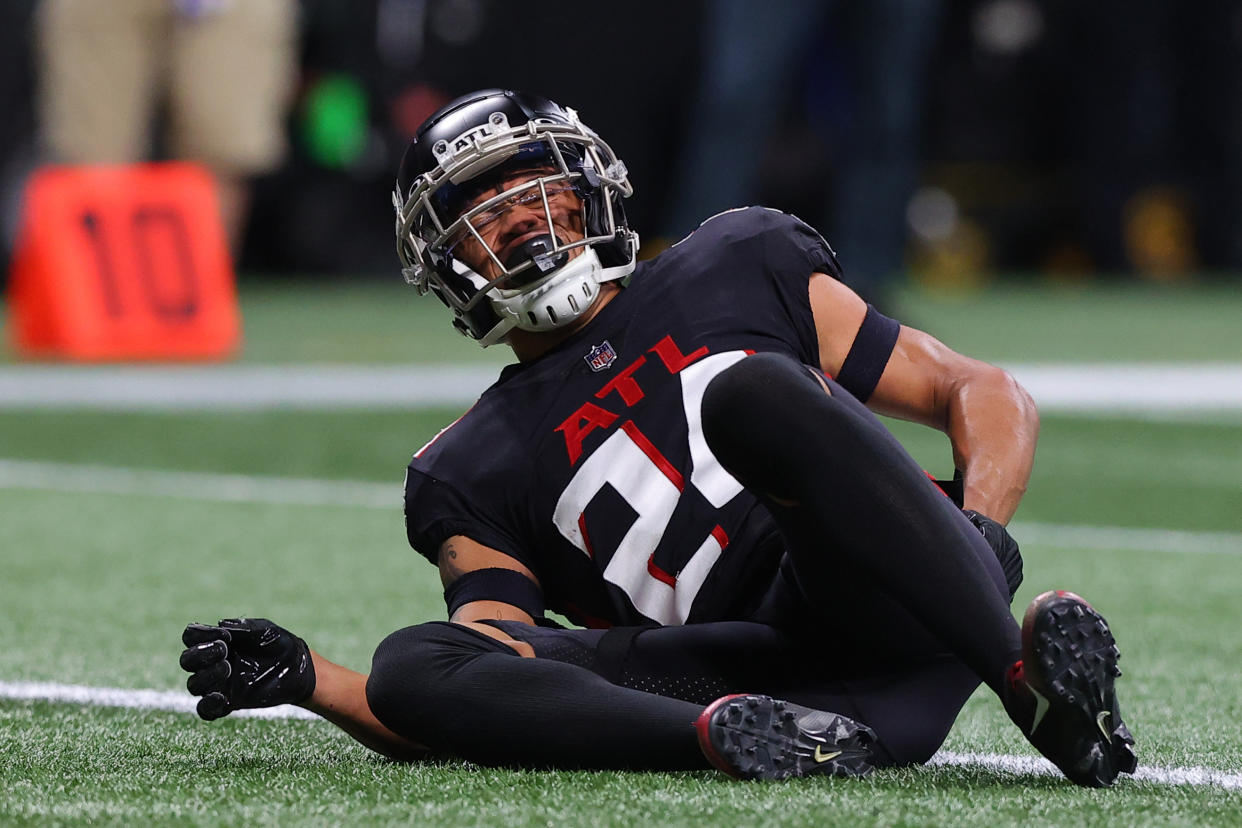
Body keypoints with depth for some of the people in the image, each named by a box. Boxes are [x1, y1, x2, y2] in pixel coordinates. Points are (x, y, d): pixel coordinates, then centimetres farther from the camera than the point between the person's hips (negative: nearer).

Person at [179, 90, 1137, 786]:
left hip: (905, 610, -1)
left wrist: (981, 524, -3)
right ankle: (735, 735, -38)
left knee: (749, 393, -27)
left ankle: (1032, 678, -33)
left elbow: (986, 394, 18)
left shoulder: (740, 270, 22)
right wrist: (310, 681, -2)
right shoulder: (475, 481, 24)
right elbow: (483, 697, 14)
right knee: (413, 665, -16)